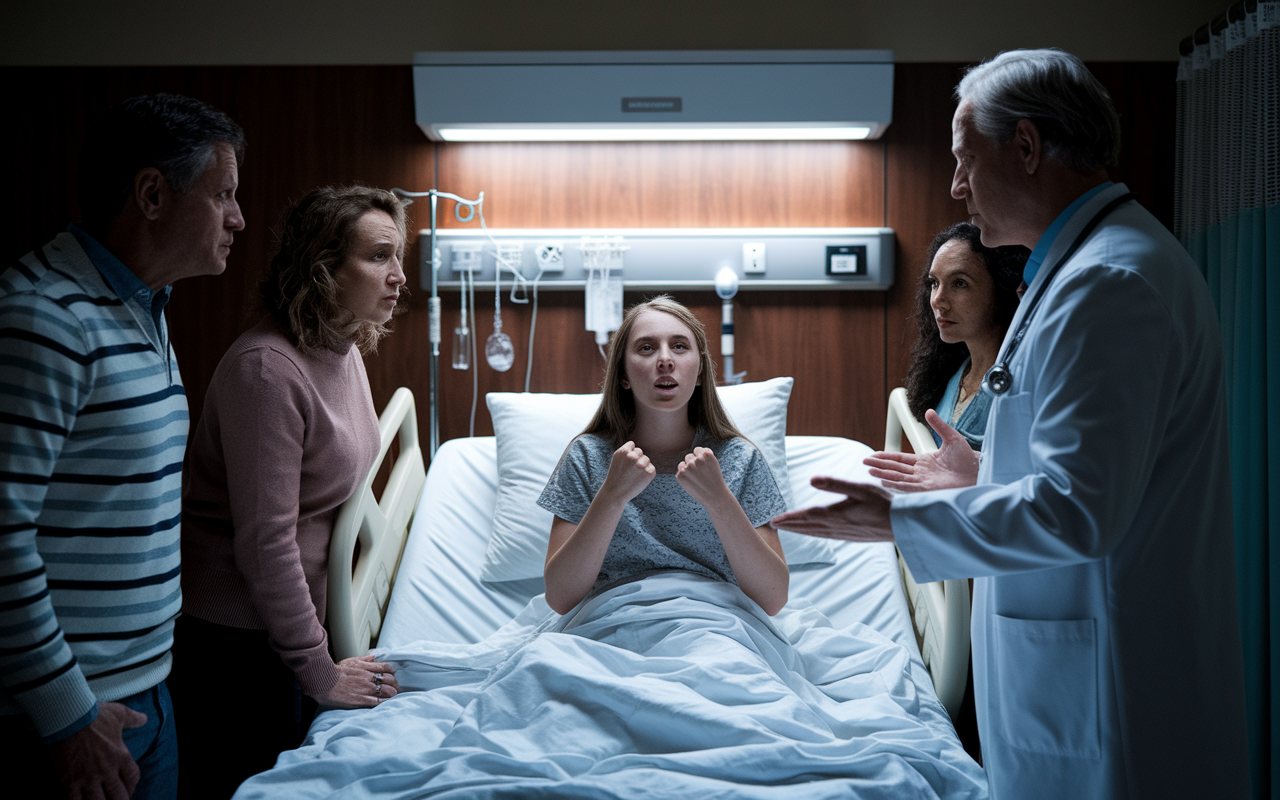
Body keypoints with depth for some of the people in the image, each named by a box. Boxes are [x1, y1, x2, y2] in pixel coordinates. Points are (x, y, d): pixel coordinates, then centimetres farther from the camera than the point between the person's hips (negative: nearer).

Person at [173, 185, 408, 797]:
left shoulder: (345, 350, 4)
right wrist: (319, 673, -18)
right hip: (236, 634, -8)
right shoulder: (266, 368, -25)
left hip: (300, 613, 8)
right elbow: (265, 541, -25)